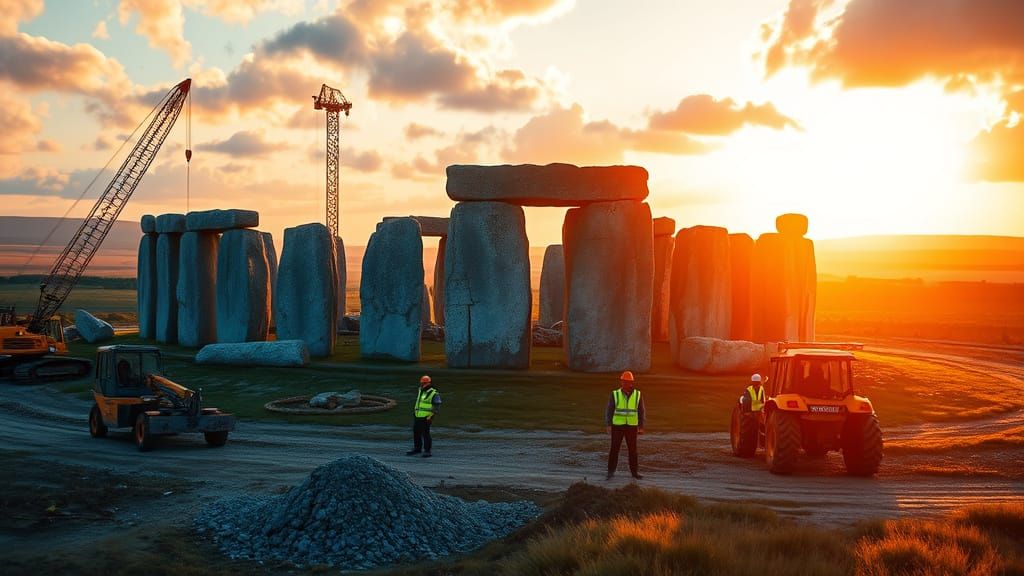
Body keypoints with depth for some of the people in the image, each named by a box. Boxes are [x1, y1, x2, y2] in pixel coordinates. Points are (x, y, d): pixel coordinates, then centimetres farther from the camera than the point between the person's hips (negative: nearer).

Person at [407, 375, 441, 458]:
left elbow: (436, 406, -12)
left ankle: (427, 451, 0)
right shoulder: (420, 391, 12)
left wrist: (431, 416, -19)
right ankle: (417, 448, 27)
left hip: (426, 418, -8)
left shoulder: (434, 394, -11)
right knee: (416, 433, 13)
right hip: (417, 416, 8)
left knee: (425, 434, -7)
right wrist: (414, 410, 25)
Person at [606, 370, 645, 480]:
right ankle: (611, 471, 7)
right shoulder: (615, 395, -4)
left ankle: (634, 471, 15)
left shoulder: (638, 395, -1)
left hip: (631, 427, 1)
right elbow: (609, 410, -2)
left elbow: (641, 411, 4)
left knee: (632, 449, 6)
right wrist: (608, 425, -9)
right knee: (614, 448, -1)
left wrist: (641, 426, 1)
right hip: (617, 426, -1)